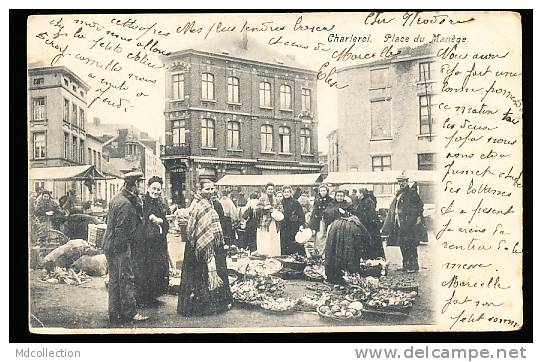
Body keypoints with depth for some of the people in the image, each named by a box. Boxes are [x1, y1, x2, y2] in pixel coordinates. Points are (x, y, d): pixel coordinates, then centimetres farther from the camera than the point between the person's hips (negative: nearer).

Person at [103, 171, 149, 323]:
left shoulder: (117, 199, 12)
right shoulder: (126, 204, -19)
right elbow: (121, 230, -22)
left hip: (109, 245, 10)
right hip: (120, 247, -10)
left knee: (114, 279, 14)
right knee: (127, 278, -3)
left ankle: (114, 313, 21)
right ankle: (129, 313, 2)